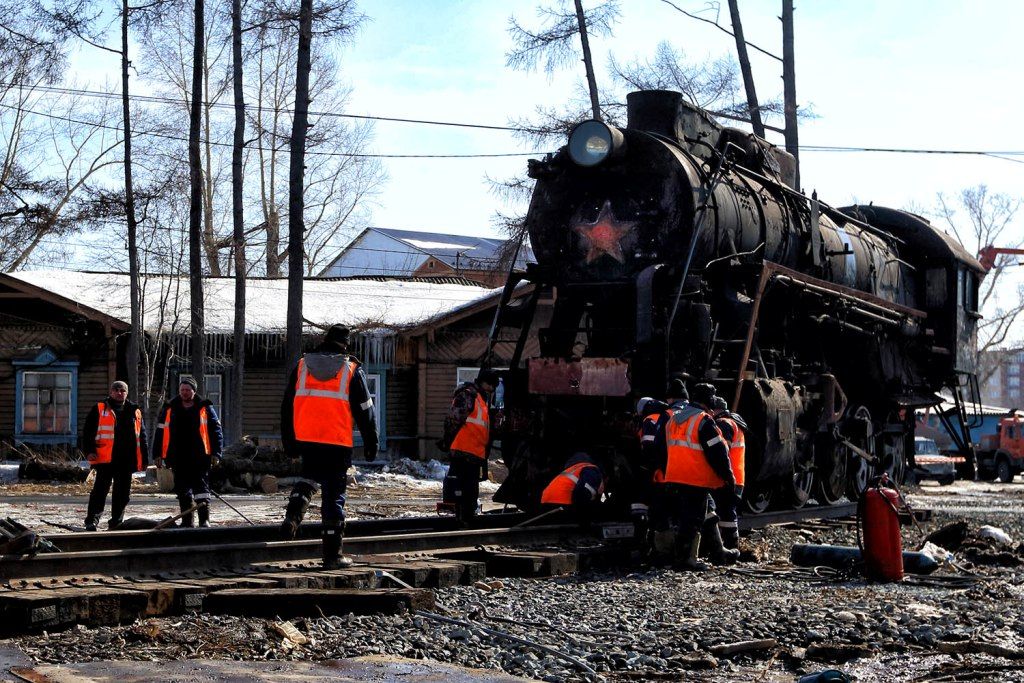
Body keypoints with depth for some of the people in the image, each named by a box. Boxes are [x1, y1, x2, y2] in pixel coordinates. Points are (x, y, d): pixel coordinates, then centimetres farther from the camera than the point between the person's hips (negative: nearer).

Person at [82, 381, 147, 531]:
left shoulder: (134, 411, 15)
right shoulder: (99, 409, 5)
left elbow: (142, 436, 19)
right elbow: (88, 432, 1)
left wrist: (143, 459, 15)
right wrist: (89, 451, -11)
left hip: (127, 460, 4)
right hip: (105, 458, -4)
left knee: (122, 493, 9)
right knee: (101, 489, -8)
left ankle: (116, 522, 18)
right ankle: (92, 520, -6)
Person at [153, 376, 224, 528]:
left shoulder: (205, 408, 2)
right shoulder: (169, 409, 8)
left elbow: (216, 431, 2)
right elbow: (160, 432, 10)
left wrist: (215, 453, -5)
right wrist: (158, 454, 4)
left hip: (200, 457, -3)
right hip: (178, 458, 3)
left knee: (201, 487, -8)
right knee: (183, 491, 8)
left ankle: (204, 520, -9)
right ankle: (187, 521, 16)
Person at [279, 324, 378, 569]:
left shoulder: (301, 365, 9)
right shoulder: (351, 370, 1)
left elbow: (287, 406, 13)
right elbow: (365, 410, 2)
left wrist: (289, 442, 21)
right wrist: (371, 442, 10)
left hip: (306, 439, 3)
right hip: (338, 443, -3)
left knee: (309, 478, 26)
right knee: (334, 495, 3)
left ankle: (293, 516, -1)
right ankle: (332, 554, 5)